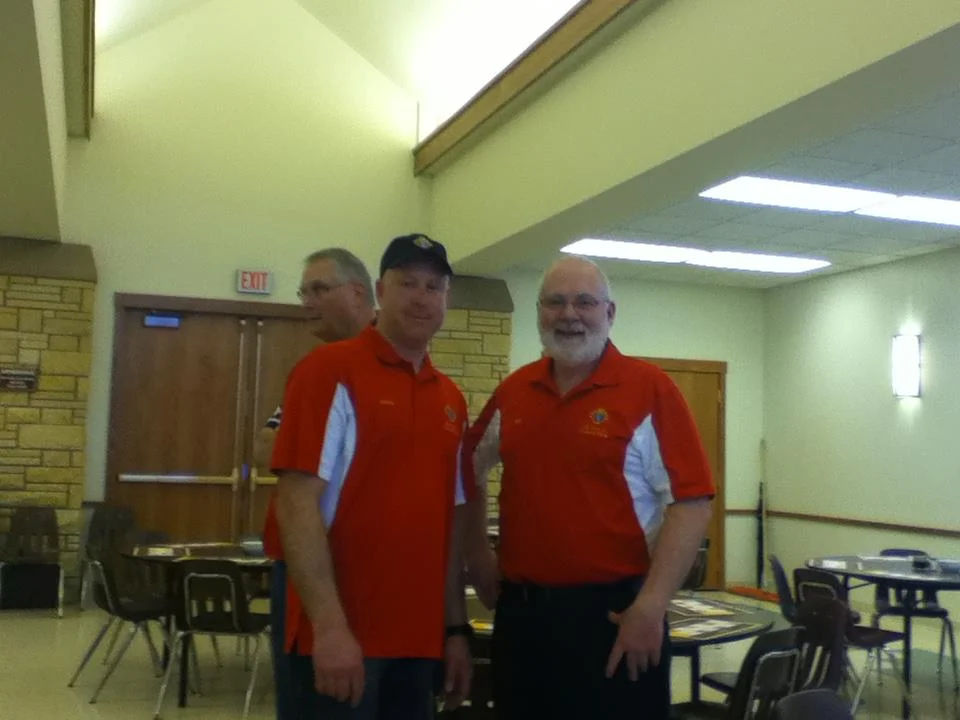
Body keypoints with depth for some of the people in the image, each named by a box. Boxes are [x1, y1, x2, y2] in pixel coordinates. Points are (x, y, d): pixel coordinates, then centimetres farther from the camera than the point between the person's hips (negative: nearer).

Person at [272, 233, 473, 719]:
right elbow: (297, 504, -15)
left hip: (419, 637, 6)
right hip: (343, 636, -6)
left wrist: (456, 628, 11)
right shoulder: (330, 371, -8)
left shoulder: (451, 399, 11)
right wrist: (329, 626, -20)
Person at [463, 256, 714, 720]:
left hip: (613, 613, -5)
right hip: (520, 611, 5)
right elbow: (468, 472, 21)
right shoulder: (513, 392, 7)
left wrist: (651, 606, -18)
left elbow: (691, 502, -13)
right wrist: (477, 554, 12)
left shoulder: (649, 389, -8)